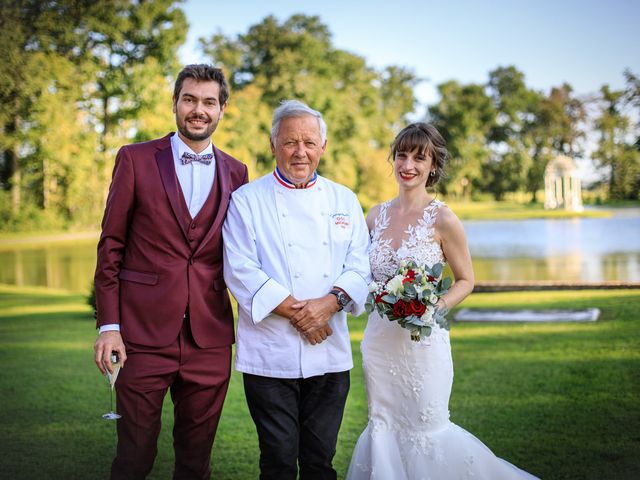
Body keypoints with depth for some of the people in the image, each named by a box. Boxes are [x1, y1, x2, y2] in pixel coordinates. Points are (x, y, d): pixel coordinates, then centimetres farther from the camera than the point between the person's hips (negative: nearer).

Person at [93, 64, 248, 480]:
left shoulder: (235, 173, 9)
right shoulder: (136, 159, 1)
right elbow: (111, 245, 1)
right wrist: (108, 324, -5)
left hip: (210, 336, 3)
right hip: (144, 332, -2)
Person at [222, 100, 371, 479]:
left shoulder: (344, 201, 11)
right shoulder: (247, 200, 0)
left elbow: (360, 266, 5)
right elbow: (241, 270, -8)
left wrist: (330, 302, -14)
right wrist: (296, 312, -14)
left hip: (330, 352, 3)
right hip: (270, 353, -3)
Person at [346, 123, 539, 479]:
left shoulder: (442, 218, -10)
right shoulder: (377, 215, 5)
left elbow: (466, 281, -2)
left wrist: (436, 308, -18)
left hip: (422, 339, -5)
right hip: (379, 337, 5)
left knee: (427, 431, 3)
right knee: (383, 427, 13)